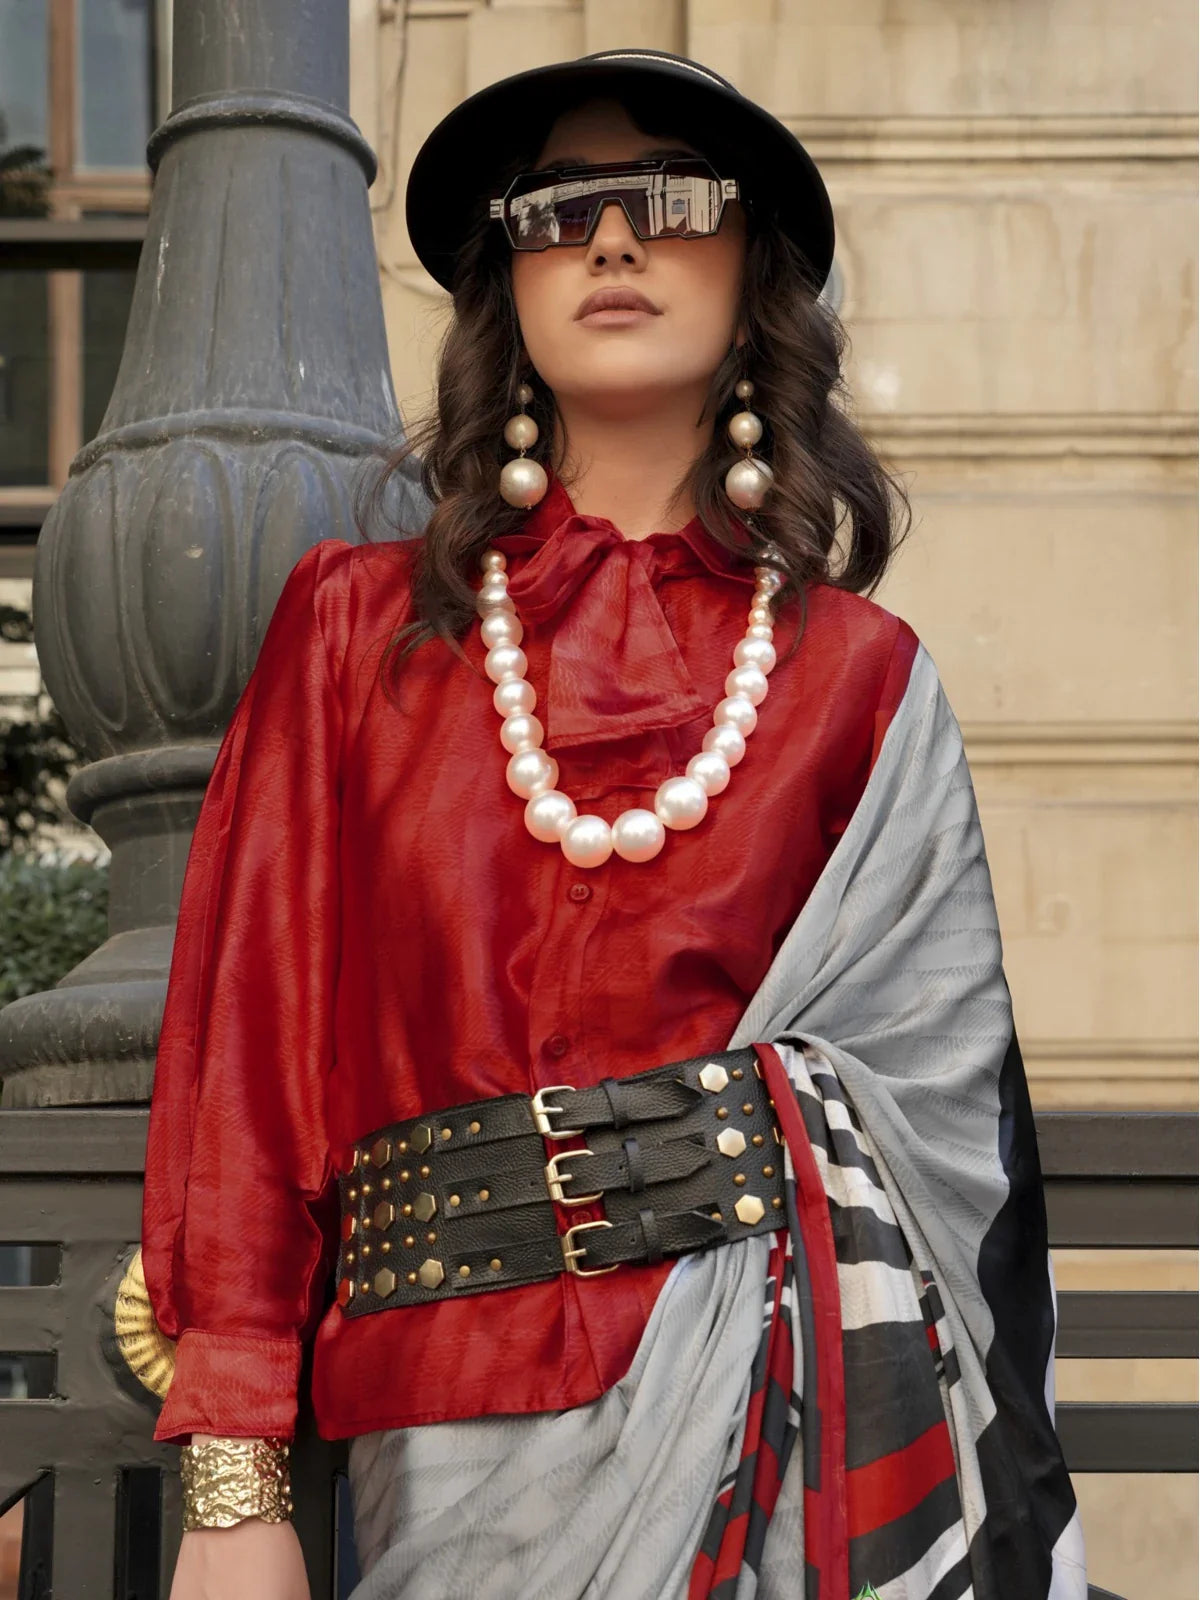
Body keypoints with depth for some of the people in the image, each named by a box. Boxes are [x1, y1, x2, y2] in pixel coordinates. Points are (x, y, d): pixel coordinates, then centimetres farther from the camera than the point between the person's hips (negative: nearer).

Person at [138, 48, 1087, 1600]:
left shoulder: (862, 675, 4)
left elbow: (938, 1088, 4)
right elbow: (255, 1026, 0)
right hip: (454, 1432, 0)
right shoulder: (360, 624, 4)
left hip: (781, 1351, 0)